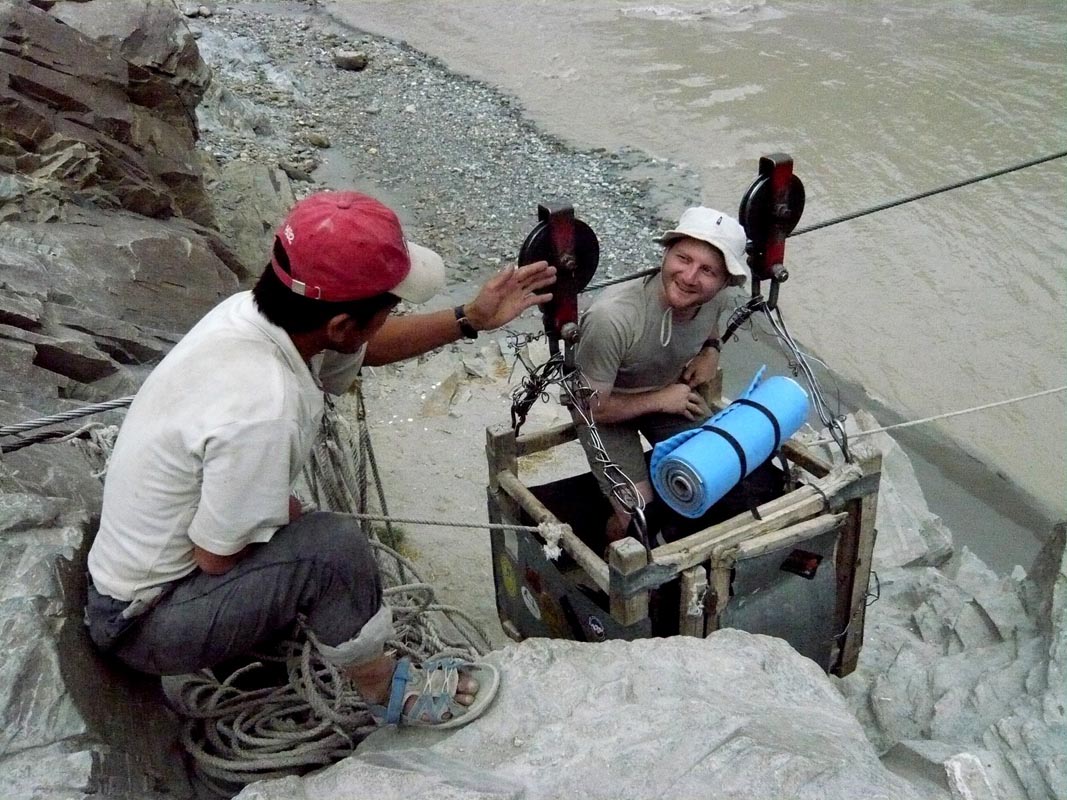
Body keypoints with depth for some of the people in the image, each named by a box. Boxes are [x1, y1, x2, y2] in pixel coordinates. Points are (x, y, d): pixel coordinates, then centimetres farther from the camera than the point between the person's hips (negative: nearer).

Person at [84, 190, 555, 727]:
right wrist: (286, 514, -6)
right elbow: (217, 557, -24)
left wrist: (471, 320, 4)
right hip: (149, 624, -8)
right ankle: (383, 686, 2)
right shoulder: (261, 411, -37)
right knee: (332, 545, -21)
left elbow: (365, 349, 8)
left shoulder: (252, 310, -12)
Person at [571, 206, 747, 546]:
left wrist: (711, 350, -10)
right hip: (607, 407, -5)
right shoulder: (612, 318, -39)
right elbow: (588, 408, -28)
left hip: (671, 392, 6)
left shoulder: (715, 299, -19)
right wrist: (659, 400, -22)